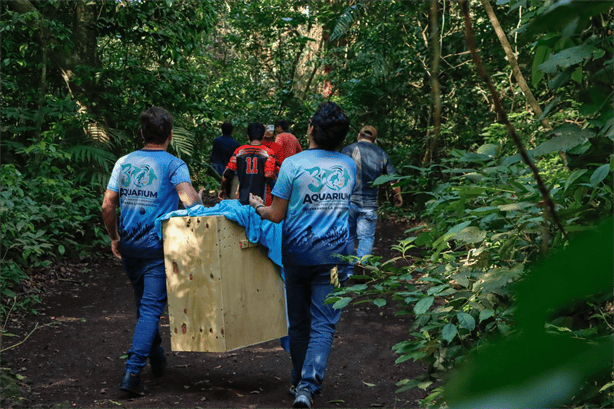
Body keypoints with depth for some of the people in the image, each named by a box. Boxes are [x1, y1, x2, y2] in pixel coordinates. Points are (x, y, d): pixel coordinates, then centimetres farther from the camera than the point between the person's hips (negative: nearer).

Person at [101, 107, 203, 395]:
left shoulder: (124, 162, 7)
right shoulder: (173, 165, -5)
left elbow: (107, 206, 4)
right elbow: (189, 199, -24)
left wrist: (114, 238, 14)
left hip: (129, 245, 5)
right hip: (157, 246, -5)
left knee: (143, 303, 20)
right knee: (151, 307, -5)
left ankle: (157, 358, 35)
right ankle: (132, 371, -16)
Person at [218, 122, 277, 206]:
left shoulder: (239, 151, 4)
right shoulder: (268, 152, -4)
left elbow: (226, 174, 3)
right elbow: (269, 175, -16)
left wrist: (222, 189, 18)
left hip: (242, 199, 3)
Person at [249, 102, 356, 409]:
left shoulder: (293, 164, -9)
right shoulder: (349, 166, 4)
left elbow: (277, 215, -5)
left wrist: (257, 206, 16)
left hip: (297, 253, -1)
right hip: (334, 254, 1)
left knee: (299, 322, 13)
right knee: (324, 324, -1)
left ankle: (299, 381, 24)